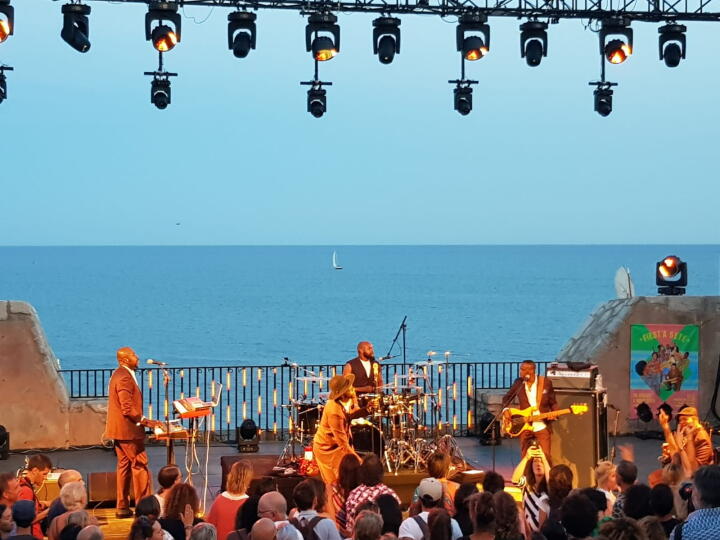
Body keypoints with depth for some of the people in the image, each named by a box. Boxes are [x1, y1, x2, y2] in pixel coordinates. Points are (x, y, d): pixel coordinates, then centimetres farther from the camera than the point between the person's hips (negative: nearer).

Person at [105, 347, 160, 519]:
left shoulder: (118, 375, 14)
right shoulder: (125, 377, -19)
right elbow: (127, 408, -25)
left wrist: (141, 420, 19)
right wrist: (145, 421, -20)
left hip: (119, 430, 10)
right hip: (128, 429, -10)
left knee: (124, 466, 13)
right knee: (140, 466, -5)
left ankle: (122, 507, 16)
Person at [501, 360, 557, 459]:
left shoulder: (546, 382, -2)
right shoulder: (519, 383, 2)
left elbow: (553, 403, 6)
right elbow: (507, 398, 13)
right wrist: (505, 409, -5)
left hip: (542, 427, -2)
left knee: (546, 457, -6)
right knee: (525, 457, 5)